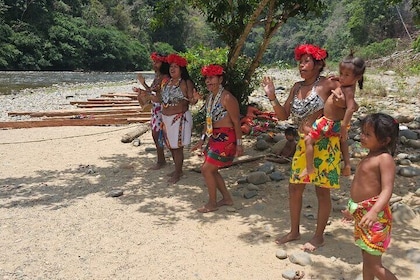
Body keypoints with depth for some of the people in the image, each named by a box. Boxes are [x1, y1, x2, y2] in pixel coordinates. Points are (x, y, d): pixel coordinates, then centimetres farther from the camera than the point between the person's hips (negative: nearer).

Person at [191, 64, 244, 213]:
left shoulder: (227, 98, -17)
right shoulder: (210, 97, 9)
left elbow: (236, 122, -15)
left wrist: (239, 144, -15)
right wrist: (201, 140, 17)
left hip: (226, 138, -9)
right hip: (214, 138, 9)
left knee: (206, 169, -6)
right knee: (211, 170, 14)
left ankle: (212, 203, 11)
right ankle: (227, 198, 30)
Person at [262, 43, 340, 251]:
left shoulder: (327, 84, -9)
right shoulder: (297, 88, 9)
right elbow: (283, 115, 8)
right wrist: (272, 96, -3)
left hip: (325, 144, -6)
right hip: (303, 144, 7)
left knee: (322, 191, 5)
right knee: (295, 188, 11)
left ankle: (319, 236, 21)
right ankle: (294, 232, 28)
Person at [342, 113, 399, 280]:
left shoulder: (385, 158, -16)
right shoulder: (369, 157, 11)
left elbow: (387, 190, -26)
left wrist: (374, 211, -41)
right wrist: (354, 209, 29)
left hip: (374, 216, -9)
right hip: (361, 214, 9)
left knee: (373, 264, -2)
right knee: (367, 258, 20)